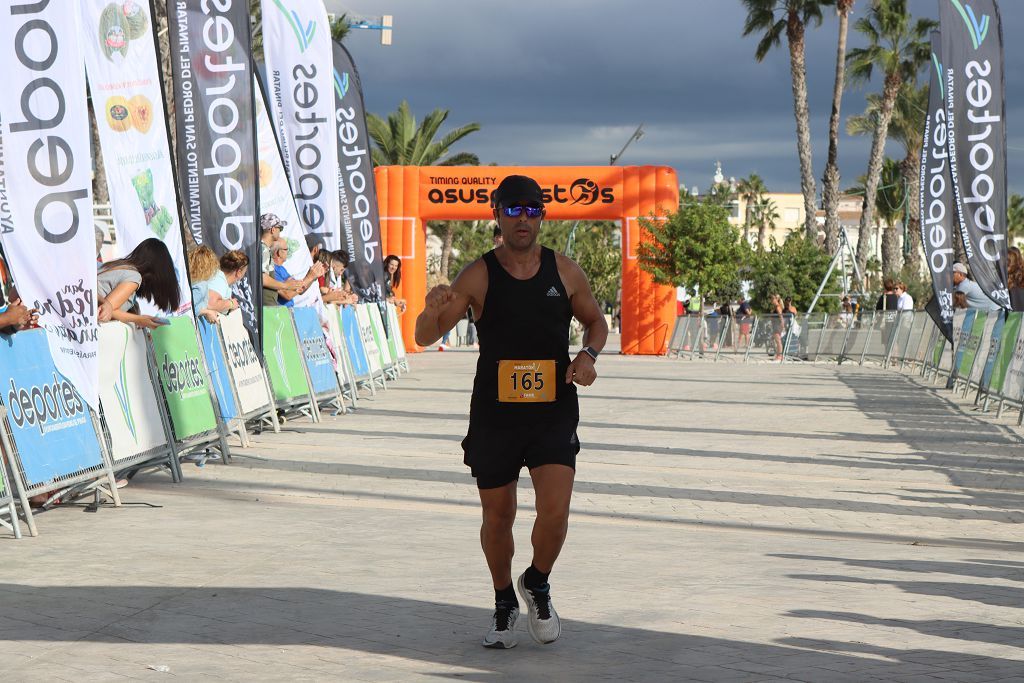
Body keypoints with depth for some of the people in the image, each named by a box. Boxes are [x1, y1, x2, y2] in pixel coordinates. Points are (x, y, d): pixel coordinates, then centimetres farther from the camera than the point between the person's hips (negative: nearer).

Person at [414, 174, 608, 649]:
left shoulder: (564, 272, 3)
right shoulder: (479, 276, -4)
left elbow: (596, 321, 19)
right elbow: (425, 337, -6)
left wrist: (588, 355, -3)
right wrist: (433, 308, -28)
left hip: (553, 410, 1)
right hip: (494, 412, 0)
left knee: (555, 510, -14)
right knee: (497, 517, 8)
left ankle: (537, 584, 16)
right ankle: (504, 602, 33)